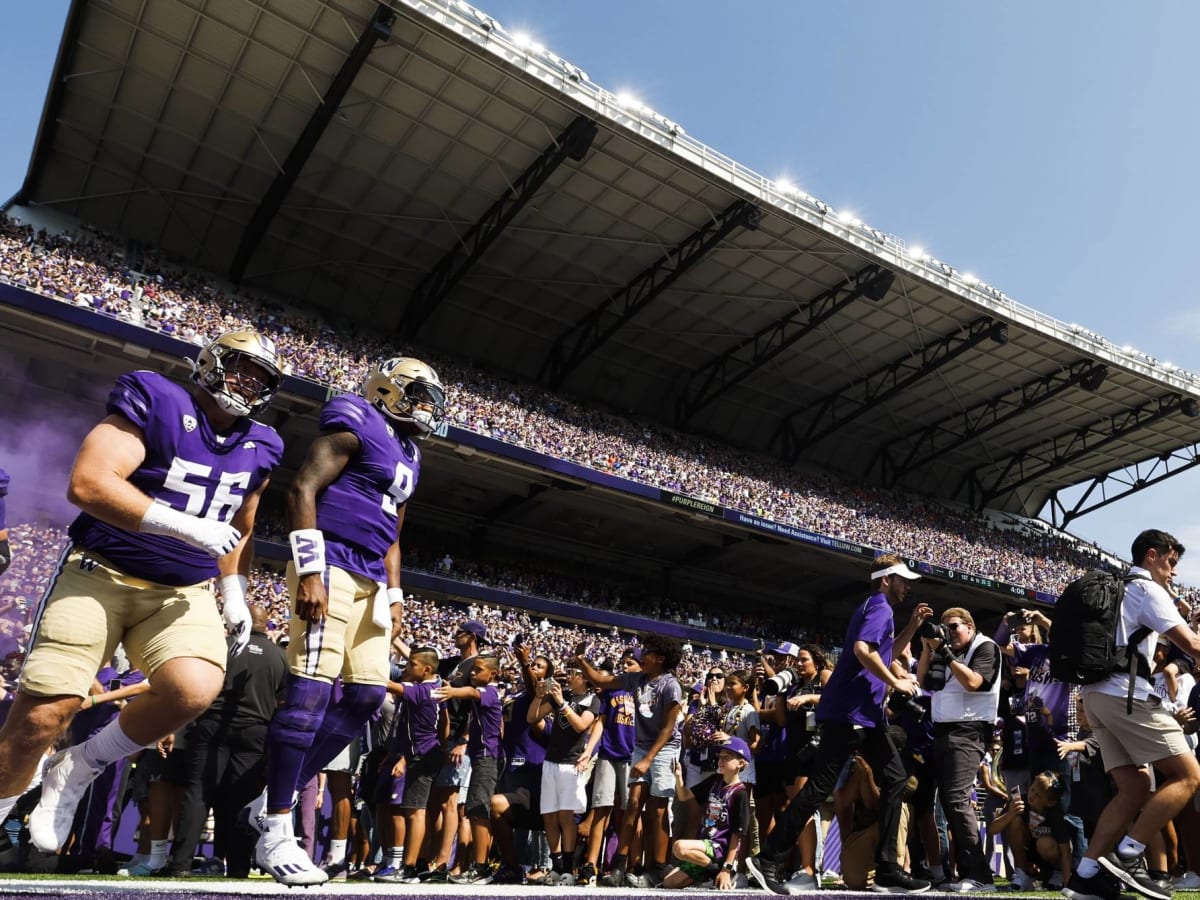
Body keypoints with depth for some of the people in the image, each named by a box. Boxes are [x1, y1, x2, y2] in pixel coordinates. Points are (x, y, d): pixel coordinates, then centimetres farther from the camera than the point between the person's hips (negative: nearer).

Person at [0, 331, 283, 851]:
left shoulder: (259, 449, 9)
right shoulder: (157, 403, -9)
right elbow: (87, 483, -20)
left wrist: (235, 597, 16)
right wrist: (186, 525, -24)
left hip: (182, 591, 4)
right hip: (100, 573, -3)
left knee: (196, 689, -23)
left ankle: (77, 771, 4)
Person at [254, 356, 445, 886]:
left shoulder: (407, 457, 22)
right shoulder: (356, 424, -4)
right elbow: (303, 490, -13)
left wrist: (394, 596, 17)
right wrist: (311, 570, -20)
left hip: (369, 583, 9)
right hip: (330, 568, -9)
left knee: (368, 693, 5)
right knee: (311, 690, -11)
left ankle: (280, 795, 17)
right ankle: (275, 832, -2)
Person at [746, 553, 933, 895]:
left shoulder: (877, 608, 21)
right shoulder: (878, 606, -9)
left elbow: (885, 651, 34)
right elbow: (862, 649, -26)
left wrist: (913, 624, 23)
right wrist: (895, 682, -15)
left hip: (863, 714, 11)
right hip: (848, 712, -11)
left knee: (895, 779, 10)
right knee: (819, 787, -9)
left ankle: (887, 870, 13)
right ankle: (767, 860, -4)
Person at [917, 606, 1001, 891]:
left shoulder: (985, 647, 0)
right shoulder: (947, 652, 18)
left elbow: (972, 682, -15)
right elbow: (923, 680, 13)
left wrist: (944, 652, -13)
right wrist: (928, 648, 1)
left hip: (968, 731, -7)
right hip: (943, 731, 7)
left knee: (957, 798, -18)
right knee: (947, 799, 5)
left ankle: (980, 875, -15)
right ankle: (966, 872, 11)